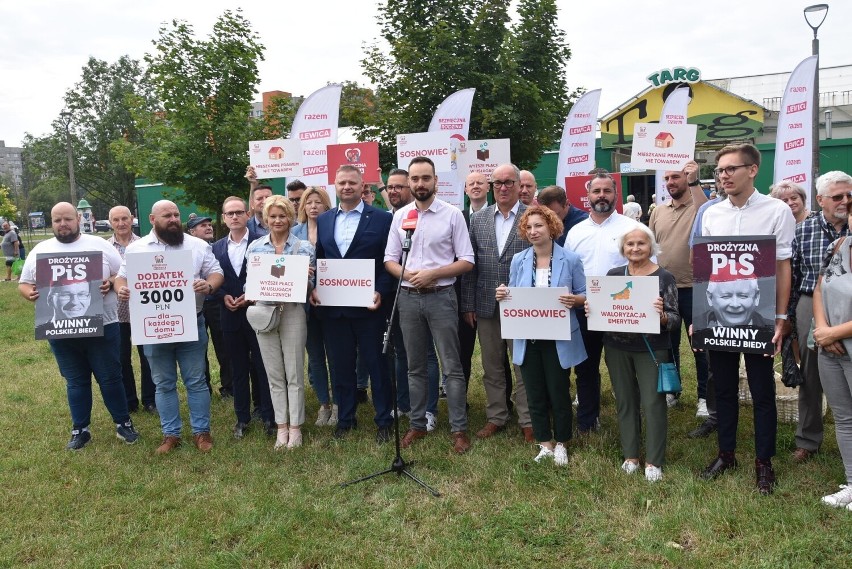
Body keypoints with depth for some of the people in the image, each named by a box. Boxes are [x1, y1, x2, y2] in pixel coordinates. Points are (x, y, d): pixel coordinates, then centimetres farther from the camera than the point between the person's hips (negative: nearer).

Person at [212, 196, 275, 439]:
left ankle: (269, 417, 16)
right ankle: (242, 417, 23)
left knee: (264, 367, 4)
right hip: (230, 316, 3)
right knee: (237, 369, 12)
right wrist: (223, 297, -8)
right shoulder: (216, 248, 8)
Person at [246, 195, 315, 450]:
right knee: (274, 375, 9)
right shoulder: (255, 247, 7)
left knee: (294, 373, 3)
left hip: (293, 312, -2)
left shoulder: (303, 246, 0)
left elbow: (309, 285, 3)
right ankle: (281, 427, 19)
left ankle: (295, 427, 15)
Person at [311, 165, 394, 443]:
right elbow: (317, 259, 13)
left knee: (376, 363, 6)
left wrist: (380, 292, -16)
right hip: (332, 306, 4)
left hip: (367, 305, -3)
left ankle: (383, 420, 20)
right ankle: (345, 418, 28)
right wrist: (313, 289, -2)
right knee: (341, 365, 13)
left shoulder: (382, 219, -2)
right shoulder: (323, 220, 11)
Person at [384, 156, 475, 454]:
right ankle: (417, 424, 25)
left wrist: (432, 274, -17)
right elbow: (389, 260, 9)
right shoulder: (400, 216, 7)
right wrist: (407, 275, -12)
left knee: (452, 367, 1)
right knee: (415, 367, 13)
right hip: (408, 297, 4)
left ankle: (459, 429, 11)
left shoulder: (452, 214, -3)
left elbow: (467, 261, -5)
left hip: (441, 297, -3)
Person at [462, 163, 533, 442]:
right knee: (491, 367, 13)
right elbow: (470, 264, 6)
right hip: (486, 305, 3)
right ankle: (495, 417, 28)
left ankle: (528, 421, 20)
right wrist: (468, 304, 2)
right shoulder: (478, 218, 6)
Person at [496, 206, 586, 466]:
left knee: (559, 392, 7)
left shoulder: (570, 260, -4)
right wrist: (503, 294, -11)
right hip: (528, 338, 3)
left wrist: (574, 300, -22)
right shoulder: (518, 260, 4)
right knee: (535, 394, 11)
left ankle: (561, 444, 26)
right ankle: (545, 444, 27)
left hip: (558, 338, -3)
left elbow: (585, 295, -1)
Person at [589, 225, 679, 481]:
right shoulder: (613, 274, 4)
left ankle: (653, 461, 14)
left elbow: (676, 318, -10)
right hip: (617, 348, 3)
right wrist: (591, 309, -12)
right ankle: (630, 456, 25)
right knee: (625, 401, 11)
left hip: (651, 349, -3)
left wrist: (661, 315, -31)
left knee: (653, 402, 0)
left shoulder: (664, 277, -6)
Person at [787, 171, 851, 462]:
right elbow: (791, 276, 2)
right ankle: (807, 441, 26)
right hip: (811, 307, 0)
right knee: (810, 378, 11)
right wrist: (787, 316, 3)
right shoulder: (803, 230, -1)